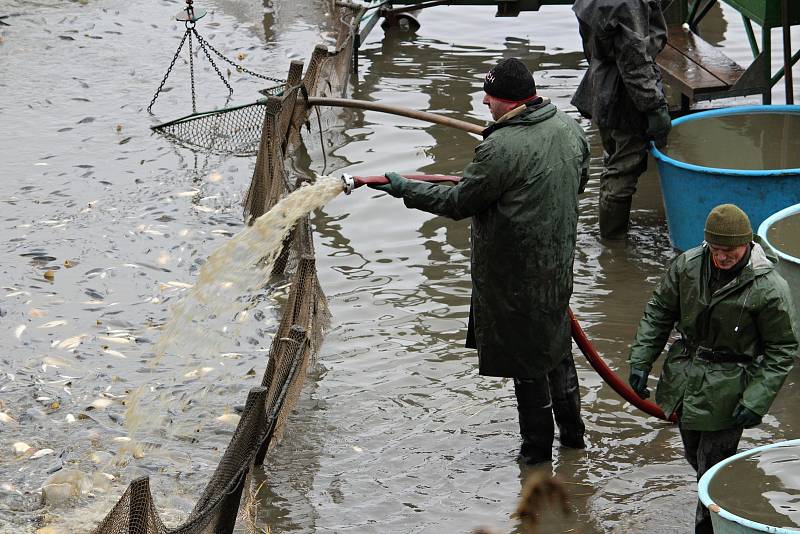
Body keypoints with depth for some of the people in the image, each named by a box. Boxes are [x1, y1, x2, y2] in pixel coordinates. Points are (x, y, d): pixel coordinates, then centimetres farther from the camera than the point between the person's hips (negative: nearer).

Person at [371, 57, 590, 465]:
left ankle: (537, 446, 19)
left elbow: (459, 203, -18)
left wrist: (405, 189, -6)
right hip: (559, 260, 8)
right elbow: (580, 179, 15)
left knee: (526, 358, 7)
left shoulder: (502, 149, -27)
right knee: (556, 344, 23)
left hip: (515, 273, -8)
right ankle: (572, 431, 34)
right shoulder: (569, 128, -2)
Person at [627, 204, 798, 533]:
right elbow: (659, 312, 6)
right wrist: (640, 361, 0)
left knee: (712, 468, -2)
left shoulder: (770, 288, -20)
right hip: (685, 380, 6)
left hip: (728, 392, -6)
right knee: (694, 456, 21)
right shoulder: (687, 265, -7)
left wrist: (757, 402, -18)